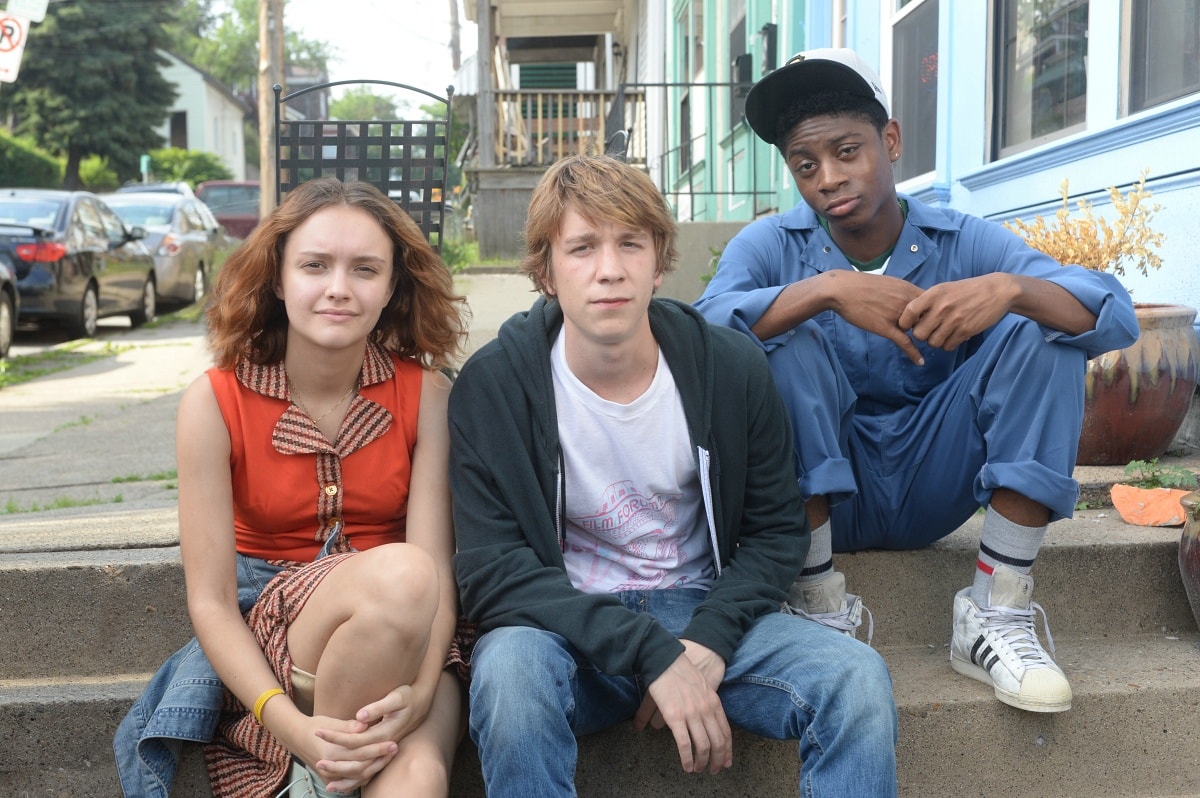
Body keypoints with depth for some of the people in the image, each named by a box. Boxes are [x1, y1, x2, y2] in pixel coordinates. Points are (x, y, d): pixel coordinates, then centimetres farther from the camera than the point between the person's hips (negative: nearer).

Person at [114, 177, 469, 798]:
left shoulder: (426, 393, -5)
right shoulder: (214, 403, -8)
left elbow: (437, 566, -12)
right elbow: (210, 601, -9)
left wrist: (418, 690, -30)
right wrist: (290, 724, -24)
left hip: (403, 641, 0)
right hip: (264, 635, 1)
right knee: (398, 573, -33)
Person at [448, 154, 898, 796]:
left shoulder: (732, 368, -6)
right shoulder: (493, 383, -12)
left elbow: (776, 530, 2)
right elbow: (491, 569, -16)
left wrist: (707, 645, -16)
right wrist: (653, 655, -26)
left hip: (703, 610, 2)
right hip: (567, 626, -1)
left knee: (857, 679, -23)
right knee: (508, 668, -34)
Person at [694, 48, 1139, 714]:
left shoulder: (964, 243, -4)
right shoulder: (770, 246, -6)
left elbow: (1116, 318, -17)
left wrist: (1010, 289, -37)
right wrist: (825, 290, -40)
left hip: (931, 489, 2)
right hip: (818, 495, -1)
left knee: (1041, 331, -16)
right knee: (787, 341, -26)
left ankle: (996, 618, -15)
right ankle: (821, 616, -18)